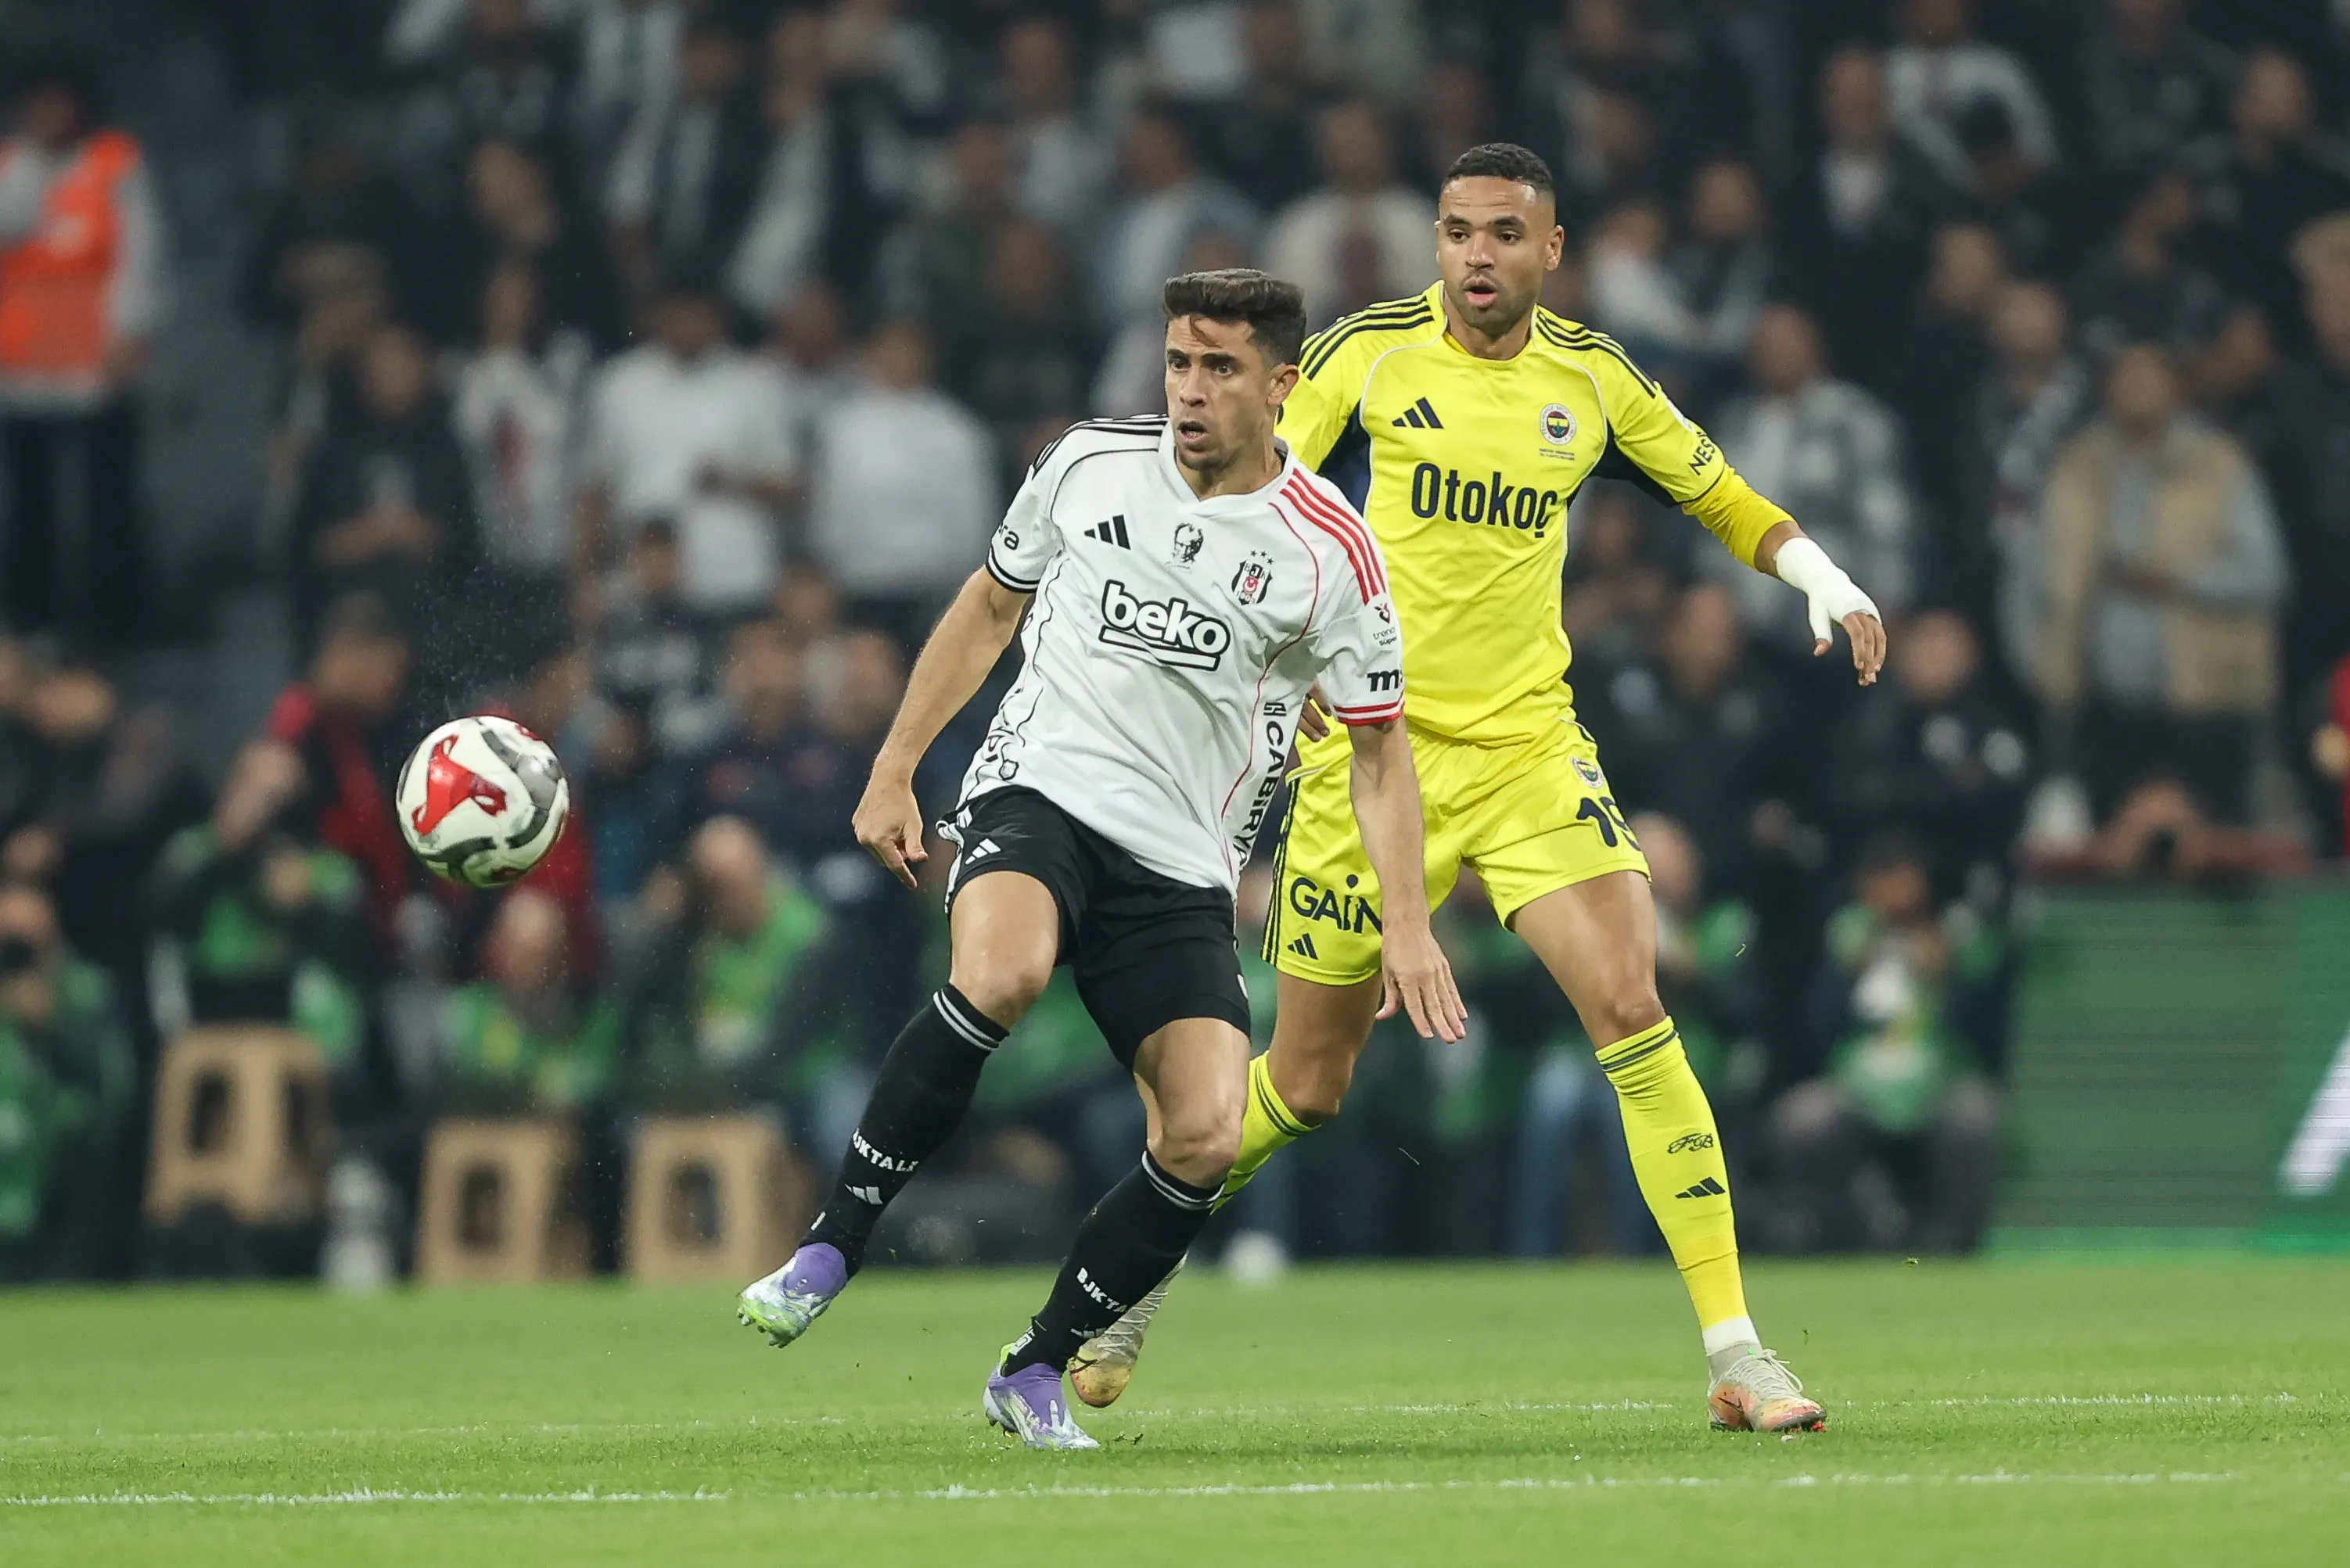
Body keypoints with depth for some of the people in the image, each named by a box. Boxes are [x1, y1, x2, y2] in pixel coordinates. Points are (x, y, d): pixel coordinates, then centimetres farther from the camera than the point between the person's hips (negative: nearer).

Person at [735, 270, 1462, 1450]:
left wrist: (1409, 925, -7)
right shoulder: (1090, 463, 4)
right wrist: (893, 771, 15)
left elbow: (1380, 750, 5)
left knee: (1206, 1141, -15)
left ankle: (1036, 1371, 6)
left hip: (1181, 870, 1)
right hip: (1038, 791, -1)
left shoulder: (1328, 548, -1)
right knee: (998, 976, -35)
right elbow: (989, 606, 19)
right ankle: (832, 1244, -22)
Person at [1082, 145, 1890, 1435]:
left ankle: (1735, 1353, -15)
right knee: (1306, 1085, 4)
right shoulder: (1365, 355, -4)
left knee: (1630, 1008, -17)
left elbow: (1719, 495, 19)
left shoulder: (1590, 382, 4)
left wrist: (1823, 580, 2)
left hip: (1529, 748, 2)